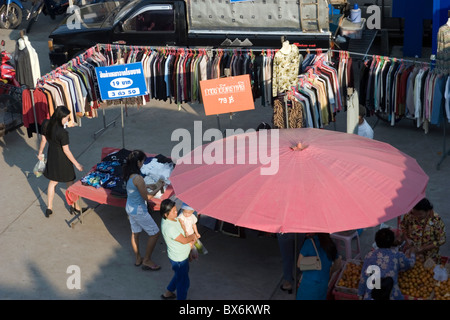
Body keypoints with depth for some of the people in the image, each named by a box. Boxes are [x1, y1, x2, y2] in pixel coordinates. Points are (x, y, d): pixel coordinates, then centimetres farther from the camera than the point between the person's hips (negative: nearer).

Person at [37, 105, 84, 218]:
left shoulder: (46, 124, -11)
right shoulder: (62, 132, -31)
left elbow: (43, 139, 3)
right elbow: (66, 150, -23)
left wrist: (40, 152, 20)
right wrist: (76, 164, -12)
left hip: (51, 157, 7)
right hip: (62, 159, -7)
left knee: (53, 182, 24)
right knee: (70, 183, 14)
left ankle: (49, 208, 31)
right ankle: (75, 207, 30)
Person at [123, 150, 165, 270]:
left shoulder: (128, 175, -4)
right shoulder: (138, 178, -31)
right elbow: (147, 197, -22)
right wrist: (158, 188, -11)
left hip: (129, 207, 9)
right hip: (139, 210, -9)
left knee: (135, 233, 24)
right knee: (155, 233, 8)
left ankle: (138, 259, 40)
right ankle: (146, 261, 17)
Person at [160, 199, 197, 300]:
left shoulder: (173, 218, -6)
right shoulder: (169, 227, -35)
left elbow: (182, 230, 10)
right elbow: (184, 240, -26)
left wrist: (191, 238, -3)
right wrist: (192, 236, -7)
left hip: (182, 255, 10)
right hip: (179, 259, -10)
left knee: (179, 276, 31)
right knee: (184, 282, 8)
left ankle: (168, 293, 49)